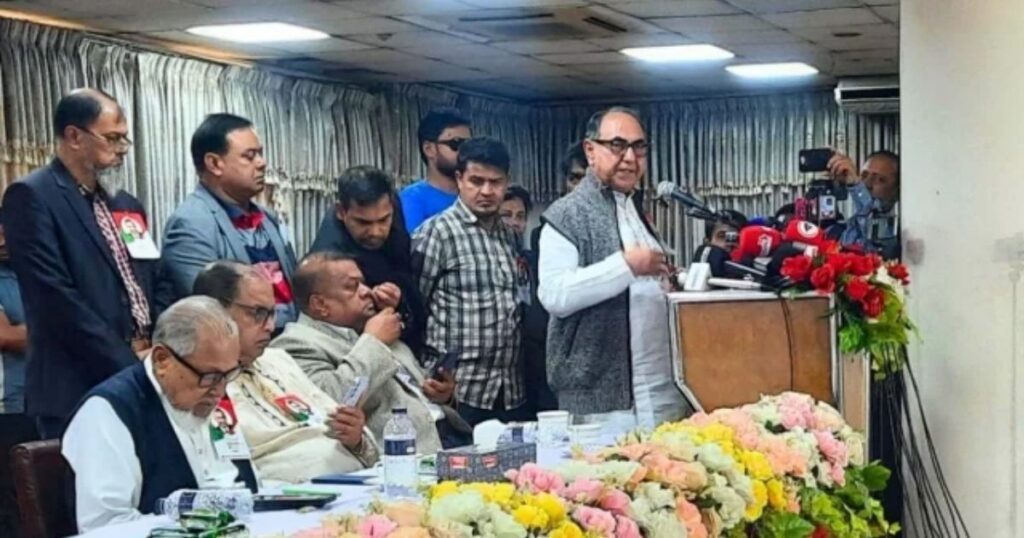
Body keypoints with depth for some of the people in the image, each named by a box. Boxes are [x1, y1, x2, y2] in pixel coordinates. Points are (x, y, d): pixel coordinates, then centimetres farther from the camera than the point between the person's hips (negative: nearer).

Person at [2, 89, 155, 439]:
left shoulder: (120, 203, 16)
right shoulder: (32, 196, -8)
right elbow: (56, 300, -16)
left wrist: (150, 345, 0)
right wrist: (128, 364, -15)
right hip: (78, 390, -7)